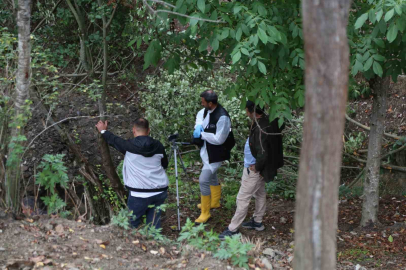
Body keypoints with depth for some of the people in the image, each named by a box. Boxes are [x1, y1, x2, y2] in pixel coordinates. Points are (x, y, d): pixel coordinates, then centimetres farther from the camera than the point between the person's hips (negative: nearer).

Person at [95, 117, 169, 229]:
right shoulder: (158, 146, 2)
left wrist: (103, 131, 31)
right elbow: (165, 164, 17)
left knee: (132, 224, 9)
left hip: (139, 194, -4)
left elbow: (114, 140, 12)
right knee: (154, 224, 9)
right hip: (160, 192, 4)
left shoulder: (129, 146, -8)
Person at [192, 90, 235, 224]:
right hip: (207, 151, 9)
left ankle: (205, 213, 0)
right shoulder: (207, 110, -5)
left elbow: (219, 139, -29)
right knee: (212, 177, 26)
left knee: (203, 180, -12)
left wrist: (202, 134, -20)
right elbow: (200, 115, 18)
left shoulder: (222, 117, -31)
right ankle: (214, 202, 48)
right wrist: (198, 125, -4)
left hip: (215, 155, -9)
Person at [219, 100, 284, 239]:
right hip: (256, 167, 10)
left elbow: (263, 153, -32)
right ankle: (257, 222, 39)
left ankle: (233, 229, 7)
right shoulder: (266, 122, -3)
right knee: (260, 193, 23)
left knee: (243, 198, -1)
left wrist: (256, 167, -18)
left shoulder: (260, 129, -32)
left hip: (253, 169, -10)